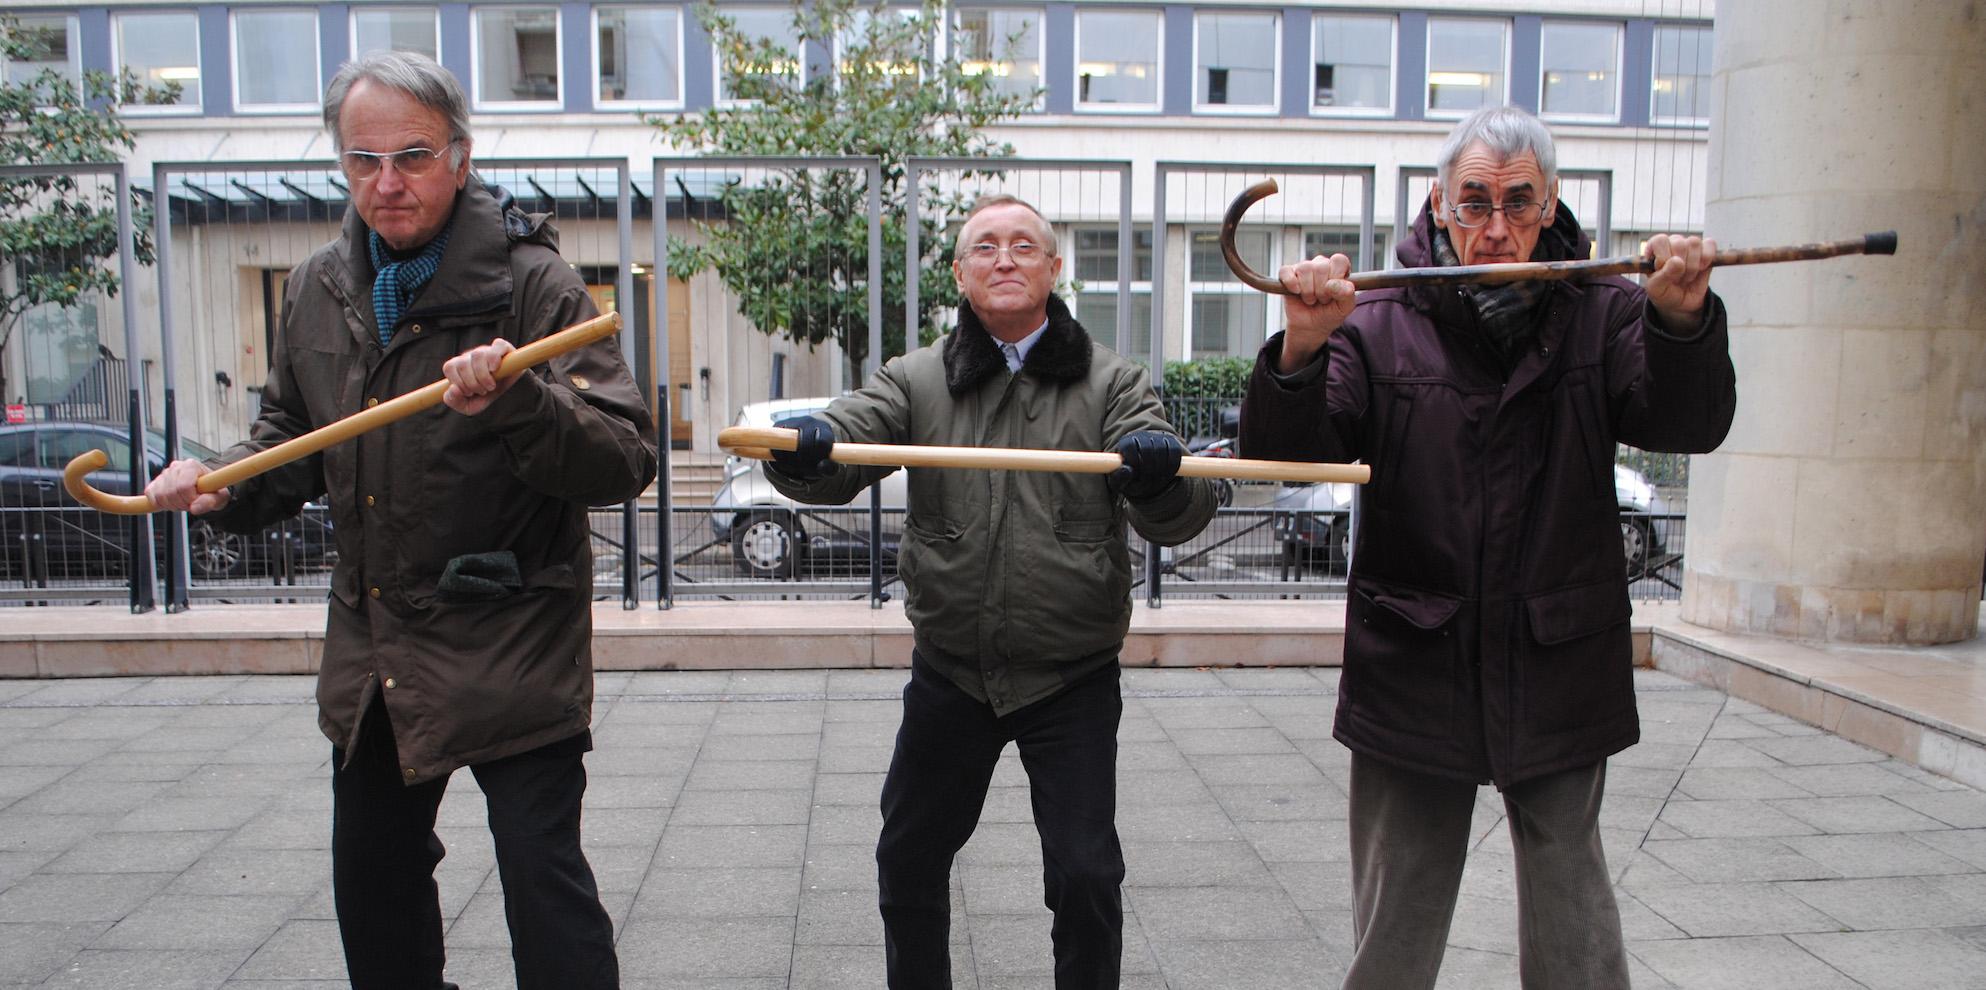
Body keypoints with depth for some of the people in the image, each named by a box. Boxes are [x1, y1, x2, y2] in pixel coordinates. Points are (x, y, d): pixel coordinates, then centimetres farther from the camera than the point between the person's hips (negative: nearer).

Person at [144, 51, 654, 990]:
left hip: (509, 649, -7)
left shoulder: (529, 279, -12)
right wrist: (223, 483, 5)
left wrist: (519, 402, -35)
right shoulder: (319, 288, 8)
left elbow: (623, 461, -19)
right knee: (372, 879, 21)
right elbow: (293, 431, 24)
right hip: (371, 655, 7)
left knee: (545, 889, -3)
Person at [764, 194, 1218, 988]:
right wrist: (802, 449, -36)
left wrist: (1161, 475, -35)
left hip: (1072, 681, -2)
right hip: (949, 674, 2)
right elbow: (840, 451, -12)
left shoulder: (1110, 384, -2)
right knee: (909, 860, 16)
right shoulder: (917, 380, 2)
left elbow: (1175, 519, -11)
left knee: (1086, 877, 2)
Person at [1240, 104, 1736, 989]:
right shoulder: (1380, 321, -2)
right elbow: (1284, 454, -10)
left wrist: (1683, 322, -30)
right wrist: (1302, 349, -30)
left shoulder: (1601, 312, 3)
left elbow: (1689, 425, -10)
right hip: (1411, 675, -1)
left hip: (1558, 675, 1)